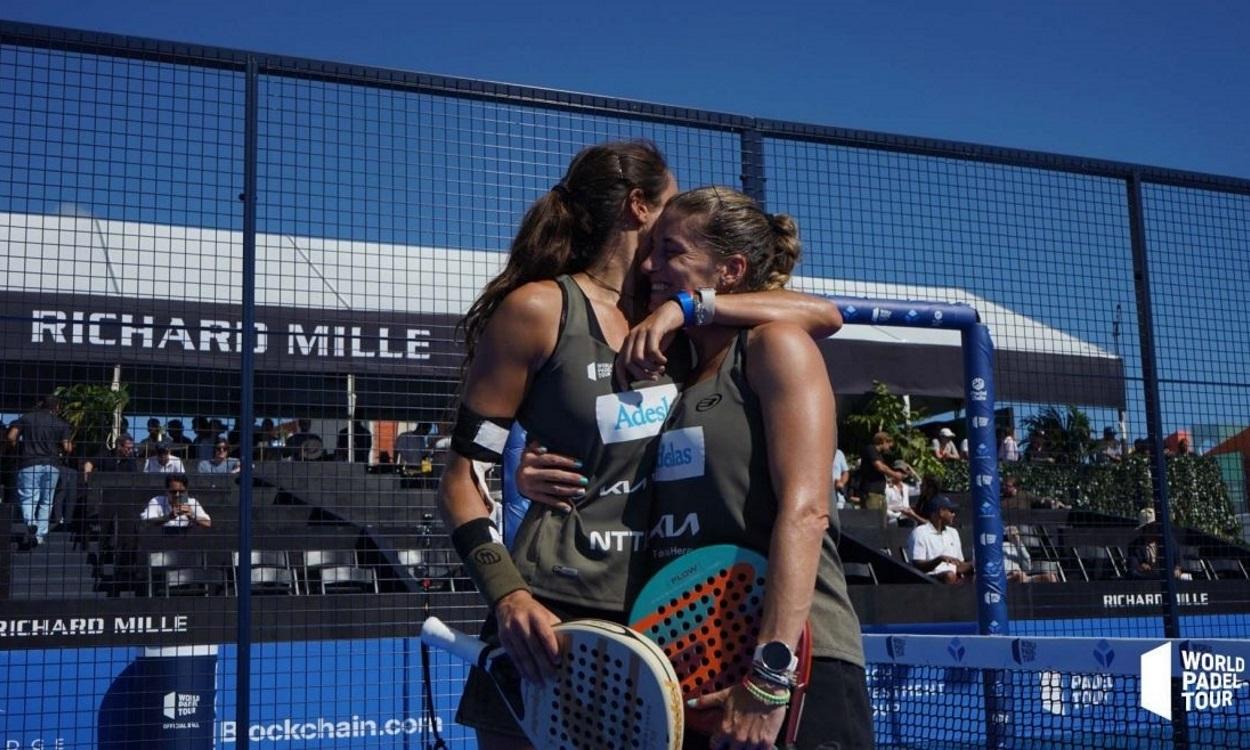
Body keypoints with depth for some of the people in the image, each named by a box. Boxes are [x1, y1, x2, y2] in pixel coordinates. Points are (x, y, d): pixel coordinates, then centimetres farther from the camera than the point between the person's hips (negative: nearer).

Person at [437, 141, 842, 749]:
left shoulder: (670, 327, 11)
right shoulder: (540, 308, -4)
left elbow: (824, 315, 3)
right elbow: (462, 477, -5)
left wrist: (687, 307, -8)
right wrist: (507, 595, -20)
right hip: (556, 619, -5)